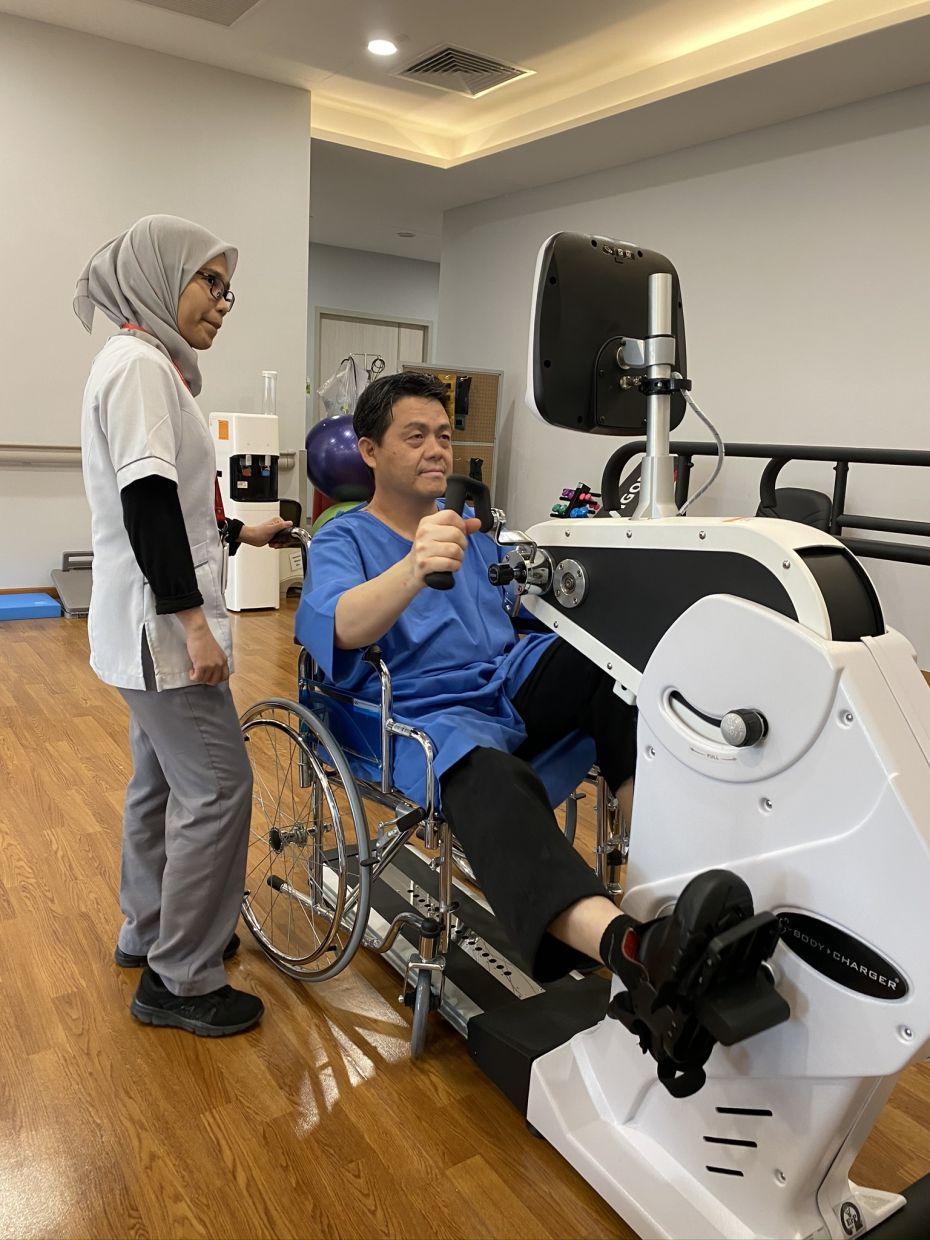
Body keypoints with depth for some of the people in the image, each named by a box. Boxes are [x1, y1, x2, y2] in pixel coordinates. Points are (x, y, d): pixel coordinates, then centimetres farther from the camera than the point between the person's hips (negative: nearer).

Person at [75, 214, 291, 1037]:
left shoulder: (147, 365, 17)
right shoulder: (140, 363, -14)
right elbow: (146, 501, -23)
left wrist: (238, 534, 29)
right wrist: (192, 622, -25)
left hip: (152, 623, 10)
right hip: (161, 625, -10)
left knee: (163, 778, 18)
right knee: (217, 785, -5)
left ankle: (149, 932, 33)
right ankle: (181, 981, 8)